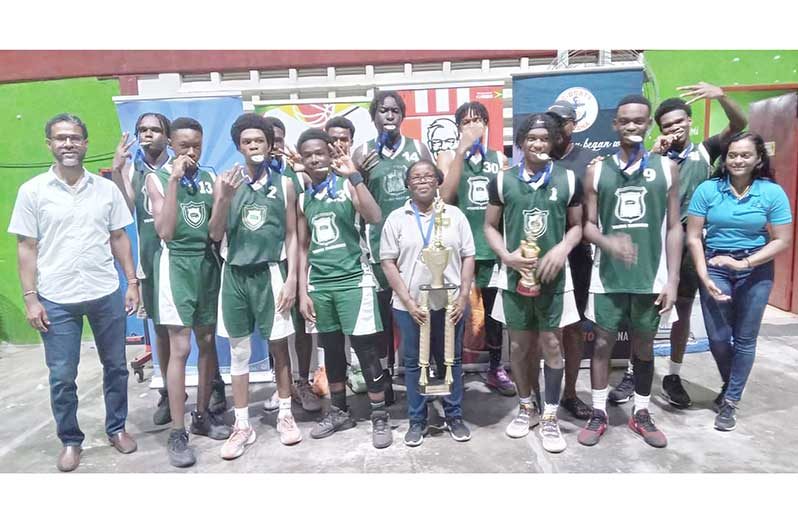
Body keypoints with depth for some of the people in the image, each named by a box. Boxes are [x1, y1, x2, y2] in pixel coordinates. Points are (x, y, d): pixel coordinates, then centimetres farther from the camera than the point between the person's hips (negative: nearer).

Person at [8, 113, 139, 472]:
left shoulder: (106, 188, 2)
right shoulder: (32, 191, -2)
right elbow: (26, 248, -1)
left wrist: (133, 282, 2)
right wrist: (30, 298, -5)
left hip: (107, 294, 2)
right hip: (56, 300, -1)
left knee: (115, 366, 12)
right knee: (62, 377, 7)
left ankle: (117, 428, 31)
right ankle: (70, 440, 27)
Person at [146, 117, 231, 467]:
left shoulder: (209, 178, 9)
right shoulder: (158, 178, 0)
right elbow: (165, 232, -13)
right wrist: (174, 180, -14)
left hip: (208, 262, 4)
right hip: (176, 264, -4)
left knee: (208, 342, 10)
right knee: (180, 347, -7)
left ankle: (202, 415, 25)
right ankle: (177, 434, 3)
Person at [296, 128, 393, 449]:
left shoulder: (347, 186, -1)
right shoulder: (303, 199, 12)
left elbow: (375, 218, -18)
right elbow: (303, 248, 14)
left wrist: (354, 176, -22)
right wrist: (303, 292, 9)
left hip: (353, 278, -5)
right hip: (319, 284, 5)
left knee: (364, 347, -3)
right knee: (331, 348, 13)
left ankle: (380, 417, 9)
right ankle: (338, 411, 29)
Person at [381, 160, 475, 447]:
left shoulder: (455, 215, 5)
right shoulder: (396, 218, 2)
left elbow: (468, 257, 4)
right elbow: (388, 263, -2)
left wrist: (463, 297, -5)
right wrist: (408, 301, -9)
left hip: (450, 303, 1)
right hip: (409, 305, 0)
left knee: (451, 360, 11)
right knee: (413, 362, 9)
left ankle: (454, 416, 28)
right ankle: (417, 420, 24)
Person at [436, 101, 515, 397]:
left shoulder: (499, 159, 12)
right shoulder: (448, 156, 5)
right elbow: (446, 196, -12)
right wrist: (462, 150, -13)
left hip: (493, 246, 3)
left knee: (495, 309, 12)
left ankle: (495, 369, 26)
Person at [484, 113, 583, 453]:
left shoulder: (568, 180, 2)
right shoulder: (503, 180, 1)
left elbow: (577, 225, 7)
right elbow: (490, 226, 5)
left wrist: (562, 250, -13)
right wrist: (506, 255, -12)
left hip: (553, 277, -1)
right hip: (515, 276, 1)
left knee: (552, 344, 4)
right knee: (519, 345, 11)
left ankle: (550, 416, 18)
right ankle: (527, 406, 31)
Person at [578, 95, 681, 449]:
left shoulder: (666, 168, 2)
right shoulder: (597, 171, 2)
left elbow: (674, 228, 2)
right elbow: (588, 225, 1)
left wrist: (672, 280, -4)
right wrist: (608, 242, -22)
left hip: (651, 276, 1)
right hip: (608, 276, 0)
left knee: (644, 346, 13)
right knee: (602, 343, 7)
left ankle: (641, 414, 29)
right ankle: (598, 414, 21)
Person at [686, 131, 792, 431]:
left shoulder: (773, 192, -6)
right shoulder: (708, 189, -6)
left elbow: (782, 241, -5)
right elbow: (693, 237, -6)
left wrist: (745, 262, -18)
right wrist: (704, 277, -13)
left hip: (756, 271, 0)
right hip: (715, 267, 0)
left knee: (744, 339, 8)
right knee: (718, 338, 5)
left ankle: (730, 401, 25)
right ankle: (732, 386, 36)